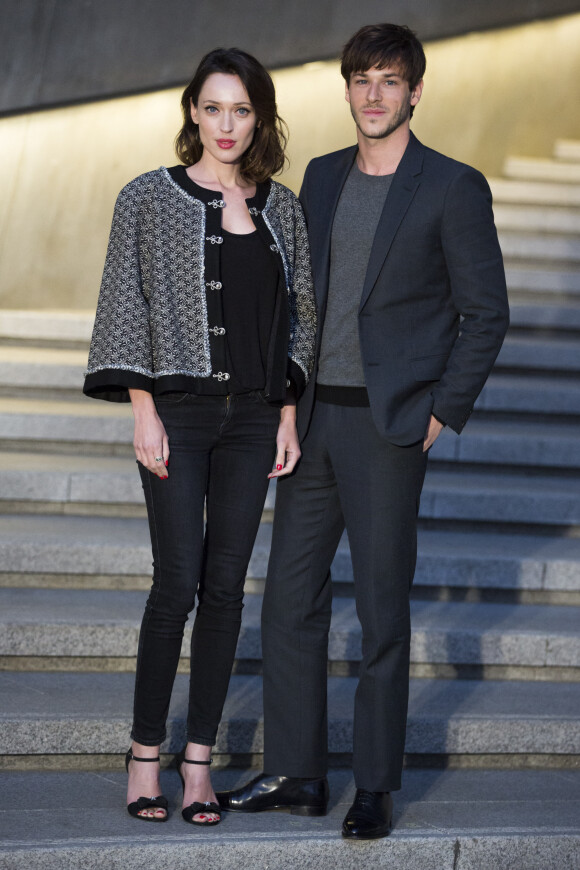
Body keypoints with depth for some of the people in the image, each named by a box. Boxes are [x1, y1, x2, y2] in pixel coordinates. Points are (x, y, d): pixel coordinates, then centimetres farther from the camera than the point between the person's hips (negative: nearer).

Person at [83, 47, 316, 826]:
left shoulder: (280, 208, 11)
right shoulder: (149, 198, 1)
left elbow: (297, 314, 14)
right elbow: (127, 306, -1)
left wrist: (288, 416, 6)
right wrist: (144, 412, -9)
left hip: (253, 415, 3)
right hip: (179, 410, -3)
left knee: (226, 585, 3)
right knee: (178, 582, -8)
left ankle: (199, 760, 10)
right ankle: (146, 754, 6)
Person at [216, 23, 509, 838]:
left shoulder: (453, 188, -5)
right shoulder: (322, 177, 12)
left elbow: (486, 313, -4)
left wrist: (443, 412, -9)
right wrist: (288, 401, 9)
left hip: (388, 427, -6)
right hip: (312, 418, 6)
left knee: (382, 609, 1)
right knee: (290, 597, 8)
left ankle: (375, 787, 12)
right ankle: (295, 772, 20)